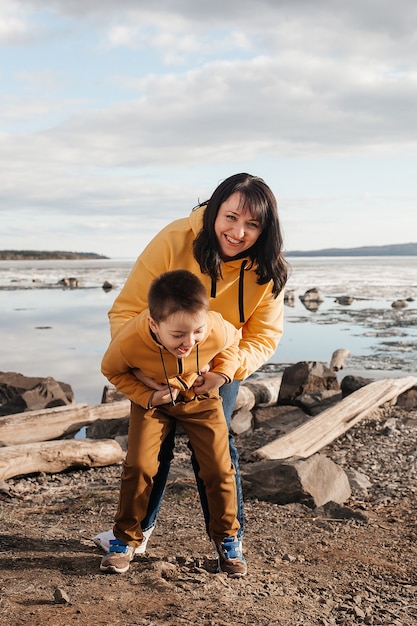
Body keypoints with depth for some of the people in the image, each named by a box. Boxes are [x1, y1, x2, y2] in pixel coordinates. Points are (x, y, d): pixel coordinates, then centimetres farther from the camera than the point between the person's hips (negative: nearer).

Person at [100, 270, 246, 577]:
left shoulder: (219, 331, -33)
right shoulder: (128, 343, -37)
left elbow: (233, 342, -5)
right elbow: (111, 370, -11)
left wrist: (224, 372, -21)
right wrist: (146, 397, -23)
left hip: (201, 397, 1)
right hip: (153, 399, -1)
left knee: (219, 469, -2)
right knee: (139, 465, -12)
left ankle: (226, 537, 20)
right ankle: (126, 539, 9)